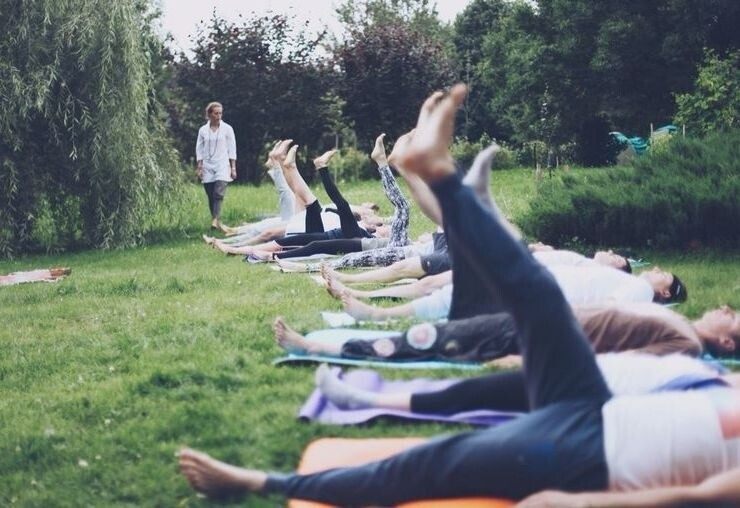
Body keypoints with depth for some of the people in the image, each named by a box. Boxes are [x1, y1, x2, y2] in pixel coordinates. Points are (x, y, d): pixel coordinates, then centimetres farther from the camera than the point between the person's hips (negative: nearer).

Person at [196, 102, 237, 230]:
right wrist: (199, 168, 3)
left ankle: (215, 220, -27)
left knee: (219, 194, -18)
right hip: (207, 167, 2)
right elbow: (199, 150, 10)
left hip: (222, 166, -2)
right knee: (211, 197, 1)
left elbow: (232, 149, 5)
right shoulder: (203, 130, 7)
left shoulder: (227, 129, 3)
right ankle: (215, 220, 8)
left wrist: (233, 168, 2)